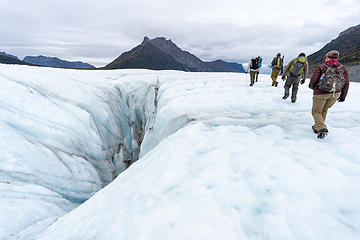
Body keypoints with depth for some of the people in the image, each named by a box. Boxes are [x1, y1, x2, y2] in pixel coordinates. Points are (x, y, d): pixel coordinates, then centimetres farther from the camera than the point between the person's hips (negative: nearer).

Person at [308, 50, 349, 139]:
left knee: (316, 111, 9)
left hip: (320, 93, -4)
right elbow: (346, 84, 7)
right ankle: (317, 128, 28)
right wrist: (343, 96, 18)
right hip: (335, 94, 4)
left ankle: (322, 128, -13)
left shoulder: (321, 67, -7)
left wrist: (312, 87, 11)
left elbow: (313, 81, -13)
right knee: (324, 110, 24)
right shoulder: (343, 68, 6)